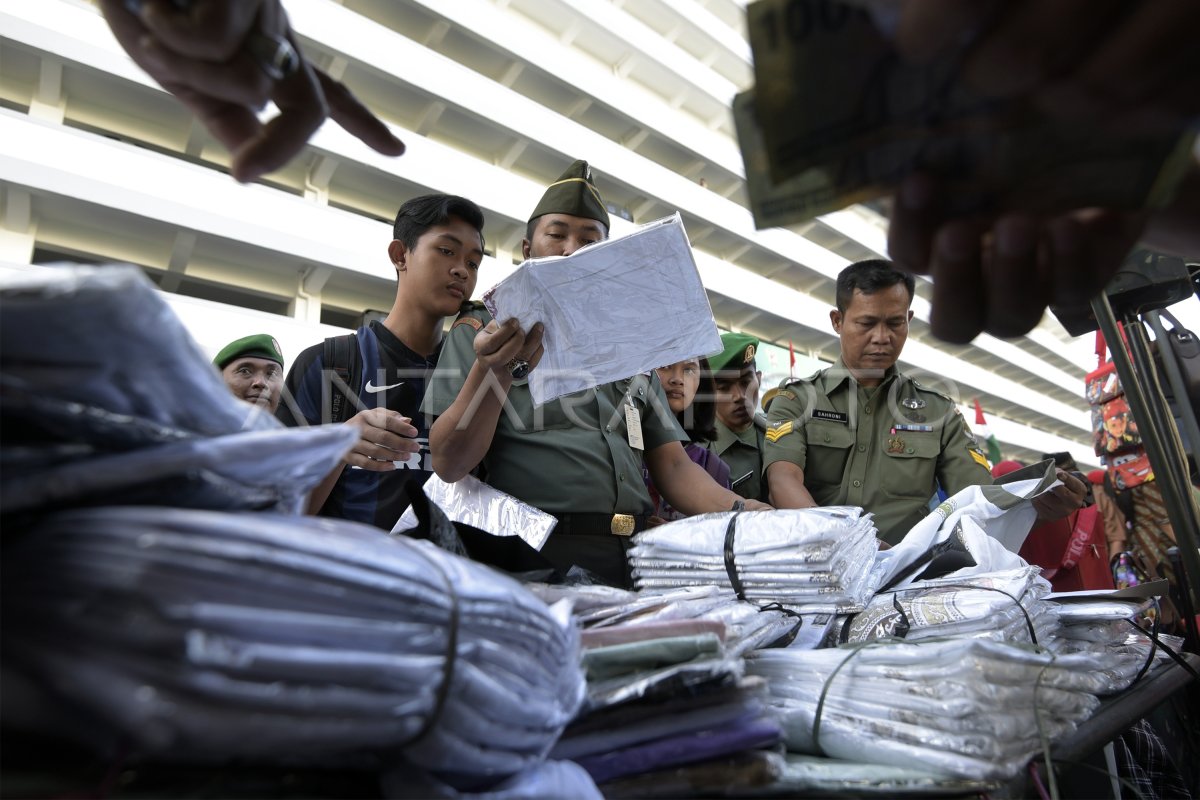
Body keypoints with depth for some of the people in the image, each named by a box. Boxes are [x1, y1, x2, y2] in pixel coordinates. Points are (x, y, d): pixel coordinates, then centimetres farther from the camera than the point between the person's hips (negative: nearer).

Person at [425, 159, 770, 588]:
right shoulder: (480, 332, 7)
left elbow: (672, 464, 14)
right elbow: (450, 464, -4)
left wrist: (737, 510, -4)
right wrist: (492, 371, -19)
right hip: (532, 561, -4)